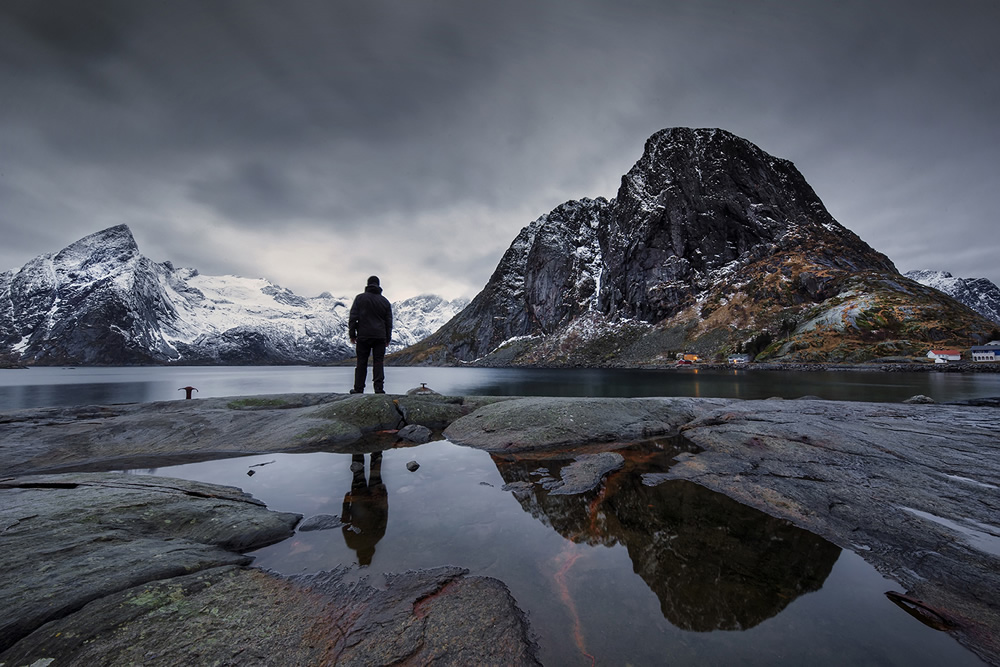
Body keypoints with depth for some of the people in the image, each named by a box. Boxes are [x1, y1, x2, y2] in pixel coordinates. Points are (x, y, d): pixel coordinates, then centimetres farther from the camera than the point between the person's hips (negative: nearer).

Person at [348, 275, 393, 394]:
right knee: (378, 362, 2)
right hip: (380, 337, 1)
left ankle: (358, 388, 10)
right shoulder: (385, 301, 9)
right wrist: (388, 338, 16)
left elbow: (353, 317, -1)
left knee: (361, 363, 6)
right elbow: (389, 321, 11)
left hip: (363, 336, -1)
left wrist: (352, 334, 3)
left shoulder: (360, 298, 3)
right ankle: (379, 388, -5)